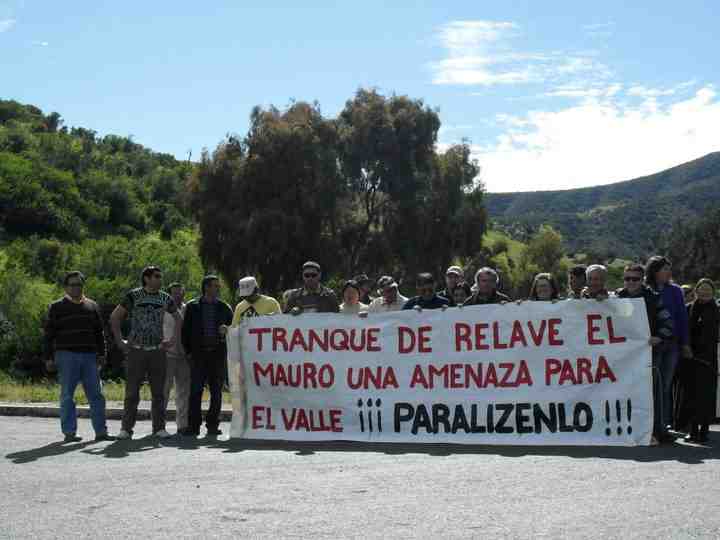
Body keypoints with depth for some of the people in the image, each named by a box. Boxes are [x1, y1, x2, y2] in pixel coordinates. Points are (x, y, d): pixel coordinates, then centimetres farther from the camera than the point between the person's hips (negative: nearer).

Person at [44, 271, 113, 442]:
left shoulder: (92, 306, 14)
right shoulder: (57, 307, 5)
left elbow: (99, 332, 16)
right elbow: (49, 335, 3)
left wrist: (101, 354, 8)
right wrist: (49, 358, -3)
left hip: (89, 356, 3)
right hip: (67, 356, -3)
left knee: (96, 395, 1)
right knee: (67, 395, 0)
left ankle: (101, 431, 5)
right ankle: (69, 433, 4)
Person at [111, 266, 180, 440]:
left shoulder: (165, 298, 6)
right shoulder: (133, 296, -2)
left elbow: (178, 319, 19)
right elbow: (114, 317, 3)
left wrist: (173, 340, 11)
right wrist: (119, 341, -1)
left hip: (157, 350, 2)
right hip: (135, 351, -2)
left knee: (158, 392, 4)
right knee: (132, 391, 0)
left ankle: (159, 428, 10)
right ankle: (126, 428, 6)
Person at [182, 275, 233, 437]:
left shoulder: (224, 307, 10)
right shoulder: (192, 306, 6)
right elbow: (186, 330, 7)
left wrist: (226, 330, -7)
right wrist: (188, 350, 0)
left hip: (218, 353, 2)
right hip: (198, 353, -1)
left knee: (216, 392, 3)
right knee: (195, 390, -5)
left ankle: (213, 425, 10)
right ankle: (193, 425, -1)